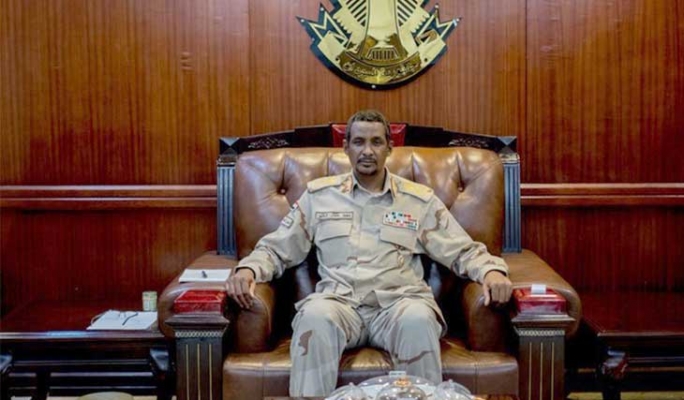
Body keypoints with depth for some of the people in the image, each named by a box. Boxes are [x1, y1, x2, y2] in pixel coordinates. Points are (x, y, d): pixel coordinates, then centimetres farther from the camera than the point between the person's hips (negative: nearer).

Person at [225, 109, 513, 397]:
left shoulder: (420, 199, 14)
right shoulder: (318, 194, 15)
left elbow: (464, 251, 14)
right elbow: (275, 249, 17)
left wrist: (492, 271, -8)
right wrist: (248, 269, -5)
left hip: (399, 301, 0)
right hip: (339, 301, 0)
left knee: (418, 320, -35)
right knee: (315, 316, -35)